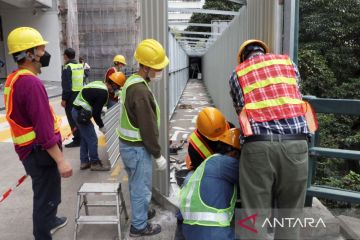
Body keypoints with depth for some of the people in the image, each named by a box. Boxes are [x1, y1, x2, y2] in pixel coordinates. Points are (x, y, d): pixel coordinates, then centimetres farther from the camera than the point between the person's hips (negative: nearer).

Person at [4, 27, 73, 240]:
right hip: (40, 151, -10)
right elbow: (44, 129, -28)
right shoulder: (31, 83, -25)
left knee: (45, 193, 29)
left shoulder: (13, 80, 7)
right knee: (46, 196, 6)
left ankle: (49, 222, 52)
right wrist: (61, 160, -24)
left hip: (29, 150, 10)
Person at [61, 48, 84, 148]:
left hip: (71, 95, -8)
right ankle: (81, 137, 24)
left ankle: (77, 139, 1)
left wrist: (64, 99, -14)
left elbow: (67, 85, -18)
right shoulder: (80, 66, 10)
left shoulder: (67, 67, -13)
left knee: (72, 118, -1)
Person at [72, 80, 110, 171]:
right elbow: (95, 113, -17)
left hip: (76, 111, 10)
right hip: (81, 114, -10)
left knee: (85, 138, 19)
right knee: (92, 139, 2)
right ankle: (95, 163, 15)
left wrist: (101, 109, 17)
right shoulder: (103, 93, -19)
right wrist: (101, 126, -4)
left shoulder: (98, 83, 8)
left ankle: (84, 162, 29)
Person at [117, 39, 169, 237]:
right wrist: (158, 155, -13)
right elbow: (148, 128, -23)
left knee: (135, 185, 24)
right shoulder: (141, 91, -25)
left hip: (127, 143, 10)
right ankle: (139, 226, 23)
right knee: (142, 188, 7)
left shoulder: (131, 82, 7)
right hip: (137, 148, -9)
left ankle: (140, 213, 43)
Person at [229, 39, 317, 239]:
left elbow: (241, 110, 14)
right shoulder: (288, 62, 22)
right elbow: (297, 98, 19)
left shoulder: (238, 74, 19)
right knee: (290, 217, 13)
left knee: (255, 215, 5)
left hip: (258, 145, -1)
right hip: (295, 142, 2)